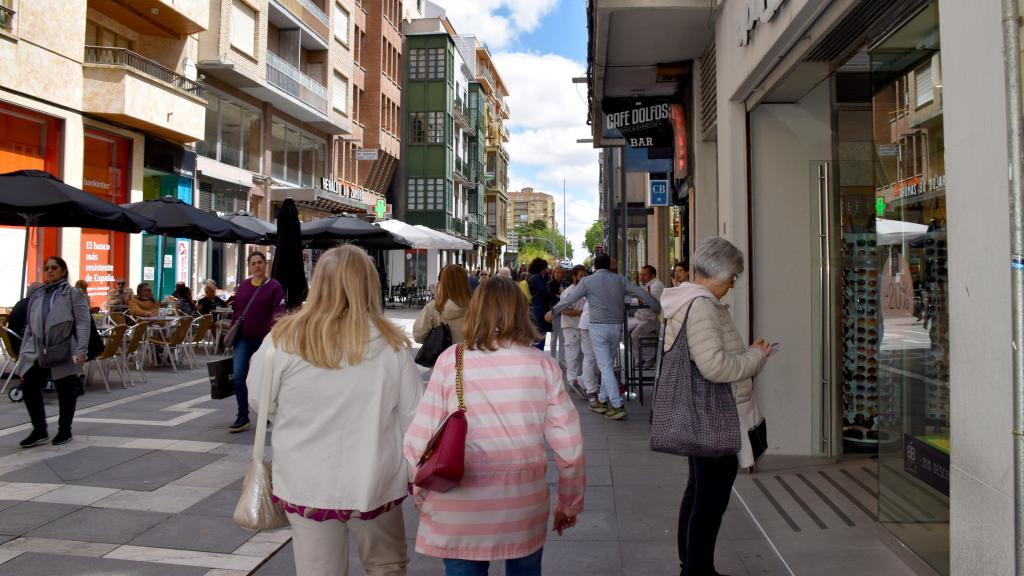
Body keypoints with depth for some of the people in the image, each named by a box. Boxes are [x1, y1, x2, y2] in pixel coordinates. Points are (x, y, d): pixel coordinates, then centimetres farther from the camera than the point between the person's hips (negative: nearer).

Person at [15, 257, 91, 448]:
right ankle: (39, 430, 9)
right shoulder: (37, 296, 15)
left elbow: (83, 324, -9)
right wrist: (24, 351, 14)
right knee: (28, 386, -5)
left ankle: (64, 431, 20)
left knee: (65, 392, 5)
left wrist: (81, 350, -19)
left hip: (63, 352, -5)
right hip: (37, 351, 5)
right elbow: (30, 326, 18)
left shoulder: (74, 294, -2)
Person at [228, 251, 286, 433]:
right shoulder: (243, 285, 9)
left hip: (263, 338, -3)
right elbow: (236, 310, 15)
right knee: (239, 377, -5)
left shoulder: (274, 286, -5)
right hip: (243, 337, 3)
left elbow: (280, 311, -11)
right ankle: (243, 418, 2)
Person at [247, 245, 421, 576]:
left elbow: (260, 403, 2)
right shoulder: (391, 344, -12)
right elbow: (412, 418, -6)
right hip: (374, 482, 0)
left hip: (306, 484, 1)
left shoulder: (283, 339, -12)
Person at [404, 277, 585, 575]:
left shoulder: (451, 361, -6)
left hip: (460, 508, -1)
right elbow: (568, 445, -3)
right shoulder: (543, 364, -4)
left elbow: (419, 440, -6)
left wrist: (422, 495, 11)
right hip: (525, 506, 1)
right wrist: (570, 502, 12)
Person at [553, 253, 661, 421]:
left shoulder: (587, 281, -4)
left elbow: (569, 300, -3)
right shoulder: (620, 280, 4)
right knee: (608, 365, 15)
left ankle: (617, 406, -8)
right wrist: (661, 310, 12)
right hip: (616, 327, 4)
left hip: (598, 327, -4)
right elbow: (643, 294, 2)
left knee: (605, 367, -2)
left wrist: (553, 312, 10)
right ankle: (602, 401, 23)